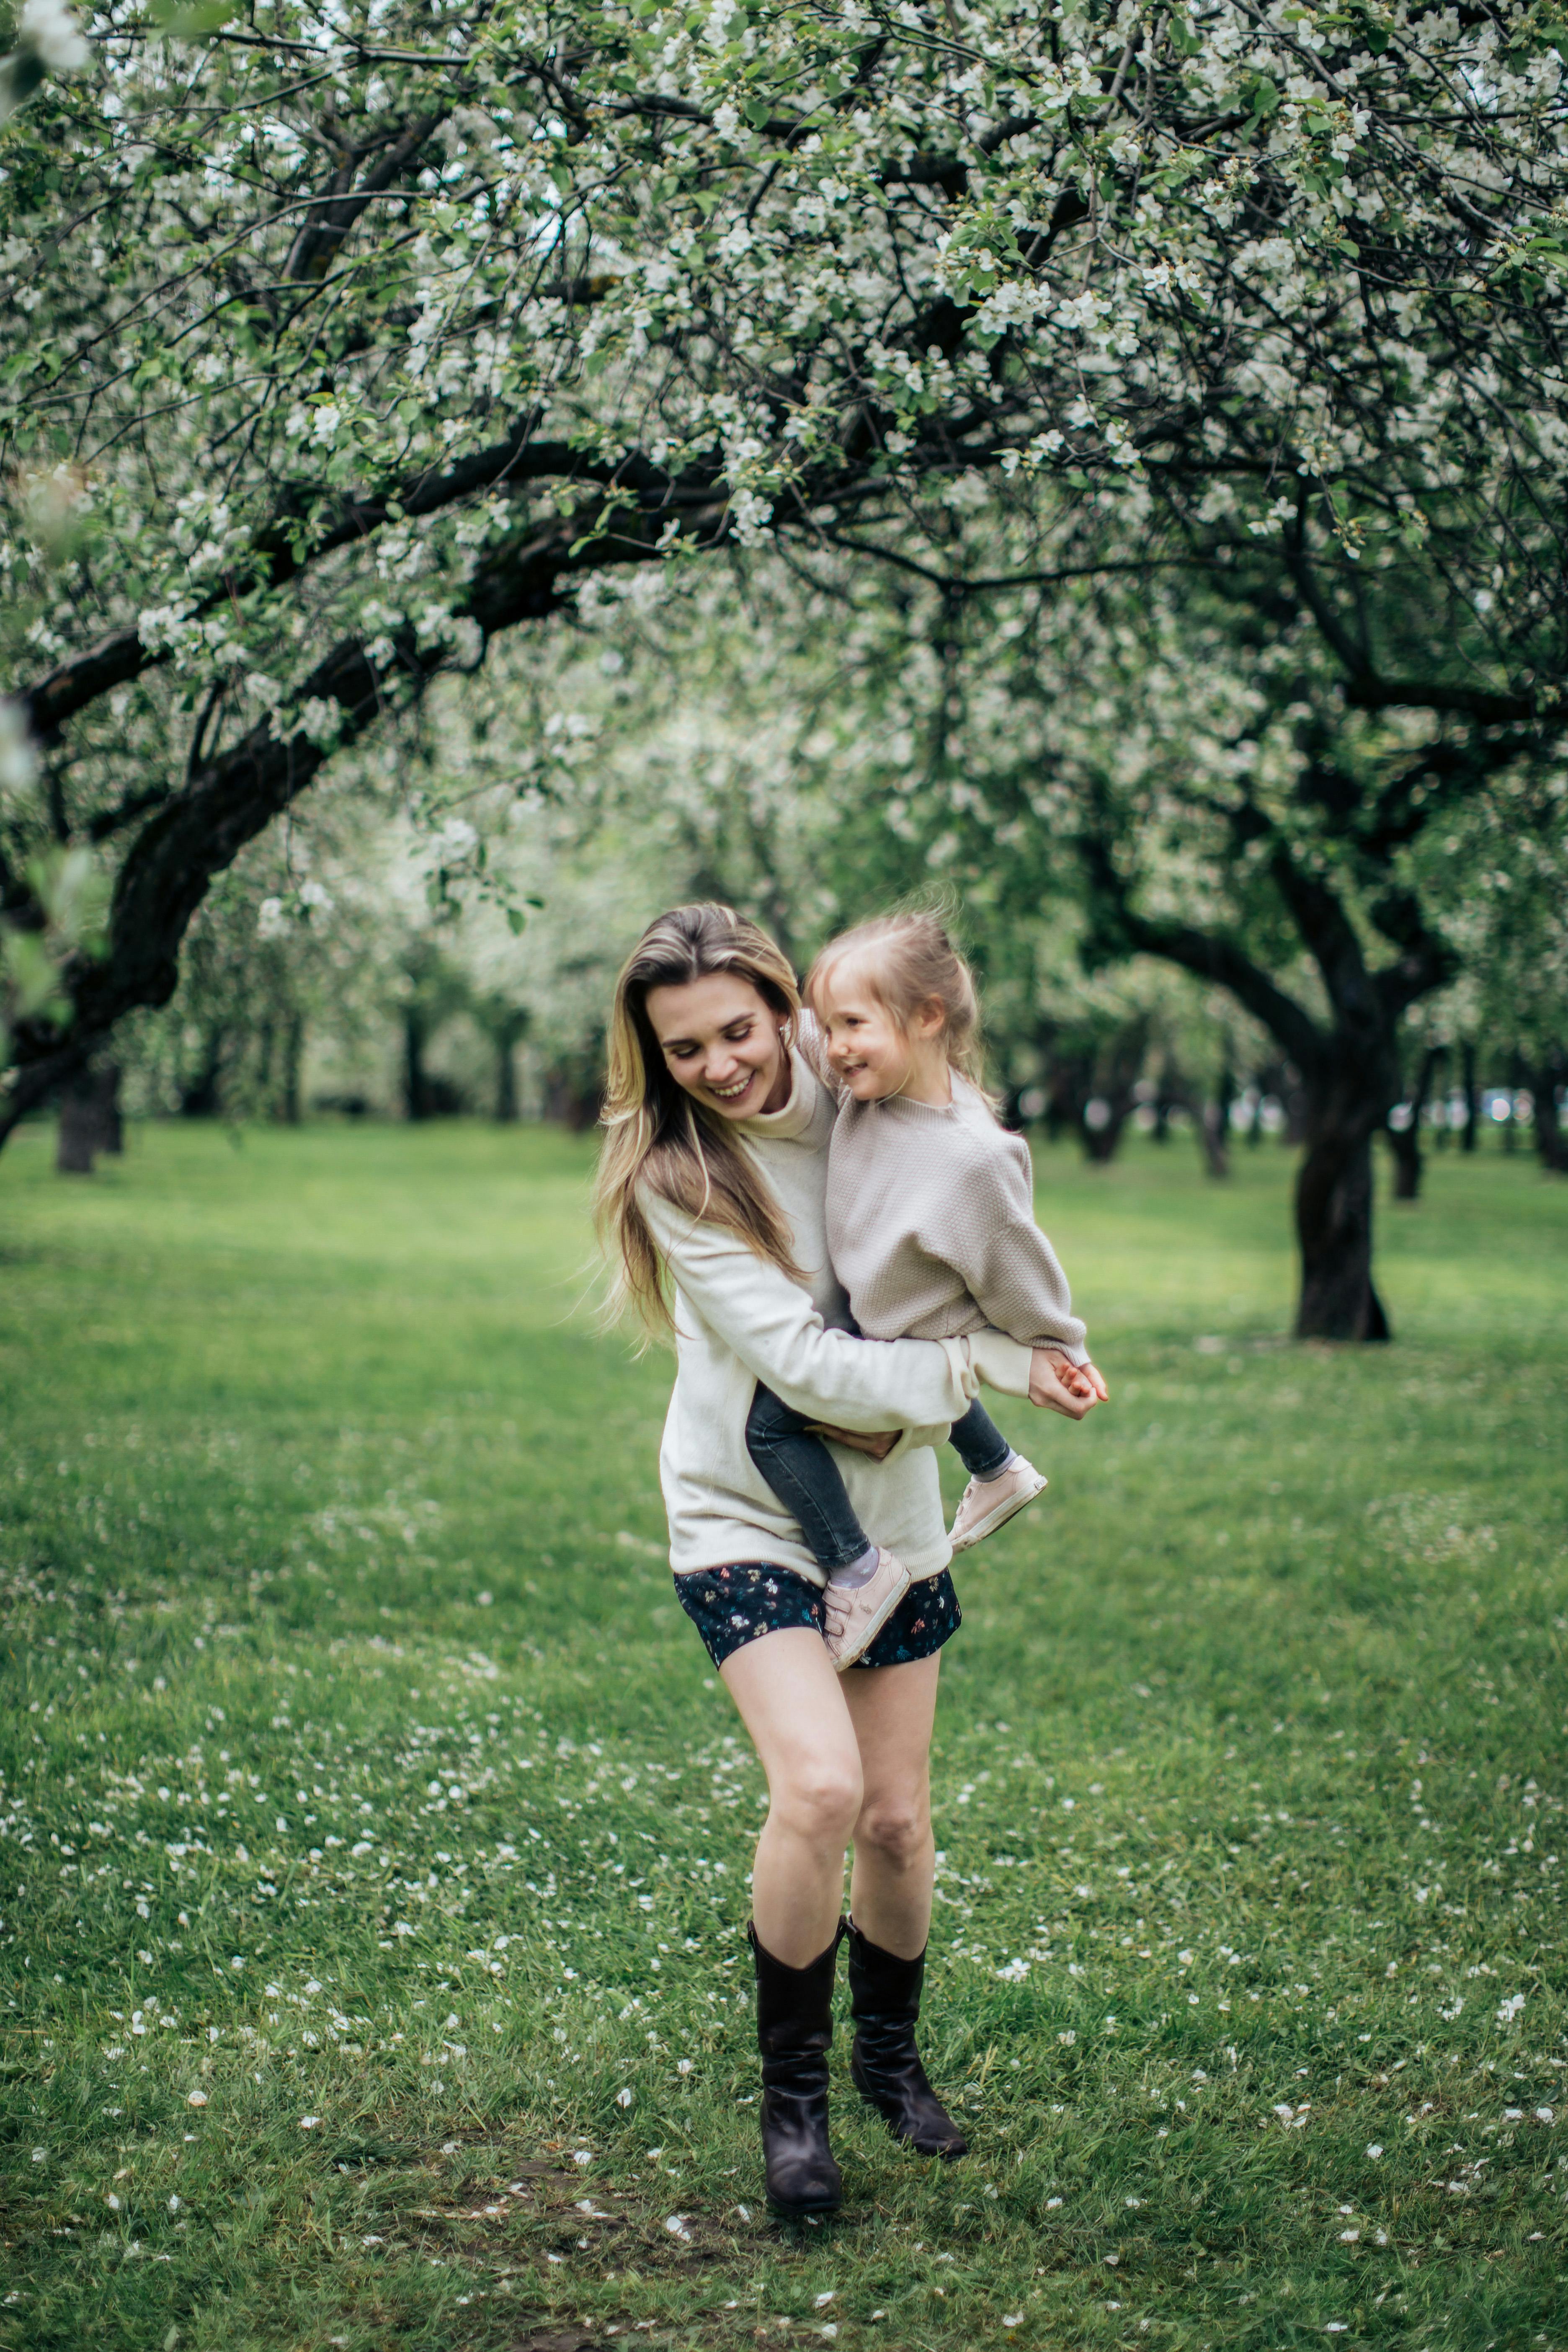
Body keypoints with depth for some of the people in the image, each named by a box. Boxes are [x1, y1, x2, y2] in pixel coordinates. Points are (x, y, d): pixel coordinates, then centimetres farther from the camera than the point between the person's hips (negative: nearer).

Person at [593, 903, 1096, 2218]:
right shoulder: (672, 1180, -15)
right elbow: (803, 1362, -20)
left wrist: (914, 1405, -6)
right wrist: (987, 1365, -19)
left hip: (889, 1515, 4)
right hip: (746, 1518, -3)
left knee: (896, 1816, 5)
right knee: (819, 1788, -22)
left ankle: (891, 2058, 33)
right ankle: (792, 2097, -2)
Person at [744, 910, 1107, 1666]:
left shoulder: (973, 1158, -36)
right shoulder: (871, 1088, -16)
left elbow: (1014, 1264, -22)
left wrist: (1058, 1349, -10)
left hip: (918, 1338, -8)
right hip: (873, 1311, 9)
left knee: (772, 1417, -15)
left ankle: (856, 1571, -5)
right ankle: (999, 1473, 61)